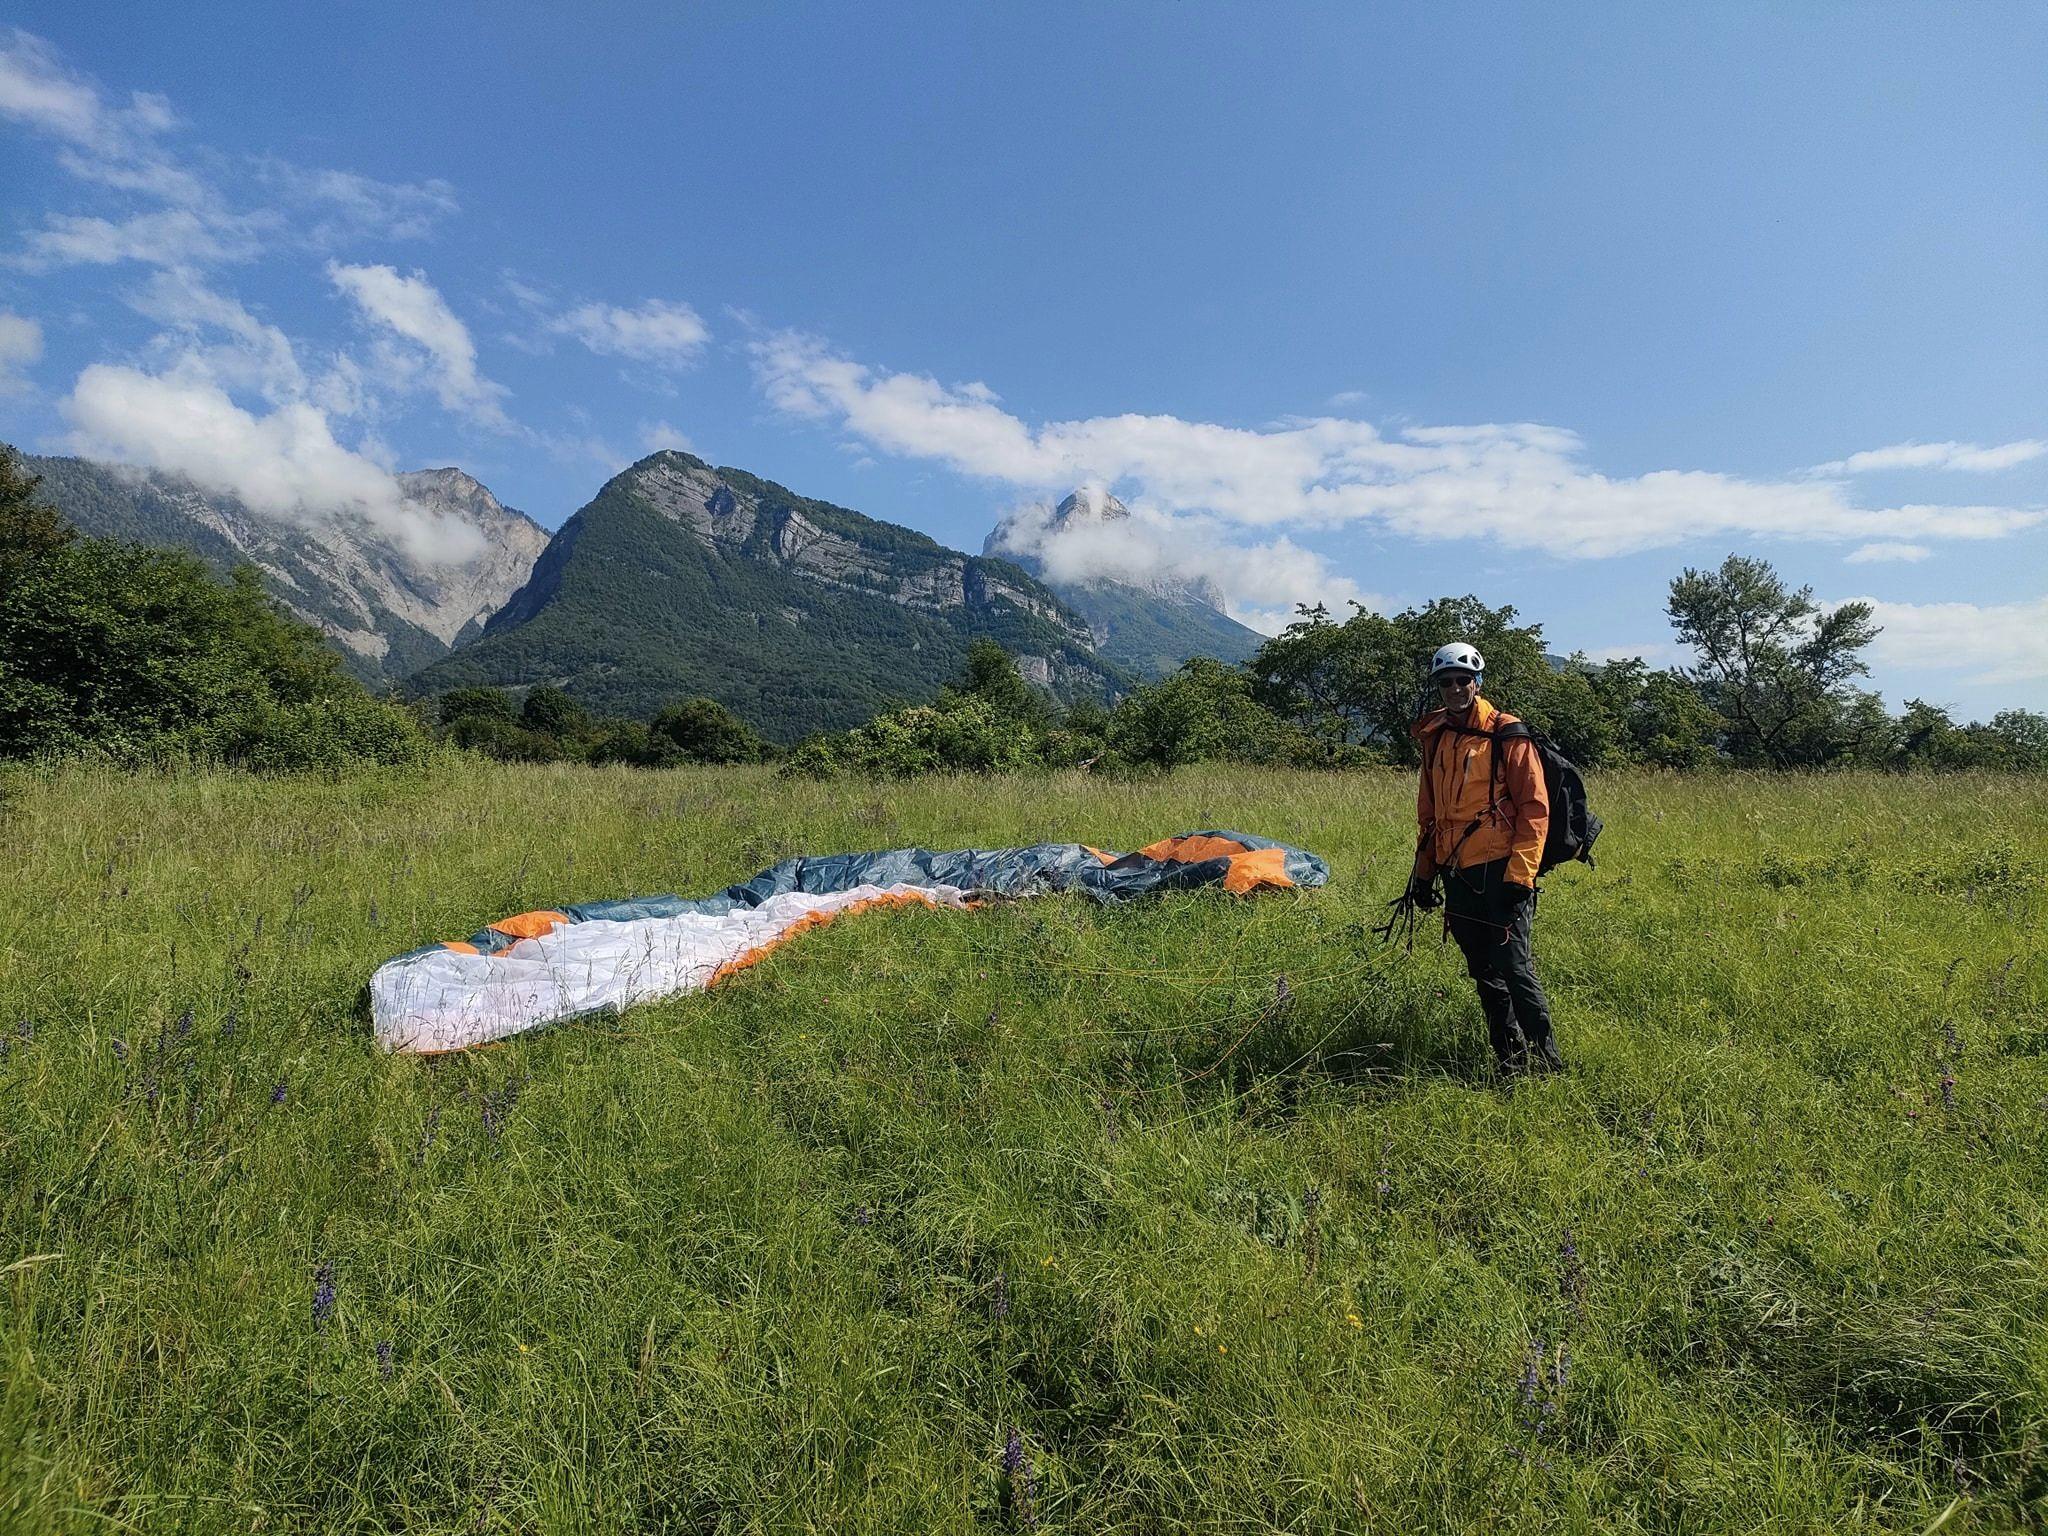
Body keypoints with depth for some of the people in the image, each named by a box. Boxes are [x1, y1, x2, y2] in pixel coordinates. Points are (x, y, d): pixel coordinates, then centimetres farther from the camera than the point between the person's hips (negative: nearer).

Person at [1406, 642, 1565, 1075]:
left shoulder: (1507, 735, -5)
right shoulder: (1434, 738, 12)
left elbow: (1534, 808, -8)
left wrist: (1520, 873, -14)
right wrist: (1423, 870, 17)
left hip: (1500, 872, -6)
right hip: (1456, 874, 6)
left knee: (1514, 967, -7)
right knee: (1483, 972, 12)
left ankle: (1546, 1058, 7)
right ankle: (1510, 1059, 23)